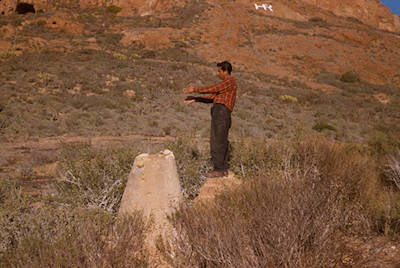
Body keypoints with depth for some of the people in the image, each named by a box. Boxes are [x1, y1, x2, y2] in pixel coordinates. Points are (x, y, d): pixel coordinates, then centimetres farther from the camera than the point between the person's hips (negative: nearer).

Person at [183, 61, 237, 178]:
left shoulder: (230, 82, -5)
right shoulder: (226, 84, 27)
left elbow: (212, 89, -12)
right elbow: (212, 97, 25)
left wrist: (195, 89, -4)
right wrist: (195, 99, 20)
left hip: (221, 111, -10)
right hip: (218, 112, 10)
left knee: (217, 141, -12)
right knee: (221, 142, 8)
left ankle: (219, 169, -12)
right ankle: (223, 169, 10)